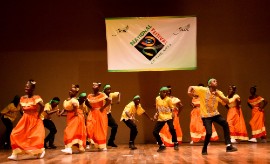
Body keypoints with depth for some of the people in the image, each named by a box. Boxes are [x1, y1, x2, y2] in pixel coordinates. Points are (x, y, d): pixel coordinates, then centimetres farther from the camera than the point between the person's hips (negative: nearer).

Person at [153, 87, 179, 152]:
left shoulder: (168, 99, -6)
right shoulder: (157, 99, 4)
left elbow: (172, 108, -4)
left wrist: (172, 114, -22)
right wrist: (156, 114, -2)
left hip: (168, 117, -4)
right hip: (161, 118, 4)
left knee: (171, 129, -28)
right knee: (155, 132, -5)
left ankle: (175, 144, -6)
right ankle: (162, 145, 14)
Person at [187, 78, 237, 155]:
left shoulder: (219, 93, -4)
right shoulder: (203, 90, -13)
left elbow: (227, 102, -15)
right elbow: (191, 87, -7)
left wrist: (218, 95, -29)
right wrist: (189, 91, -31)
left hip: (215, 113, 4)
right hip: (206, 115, -4)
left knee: (225, 124, -18)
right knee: (209, 133, -18)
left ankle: (229, 146, -11)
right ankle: (204, 149, 8)